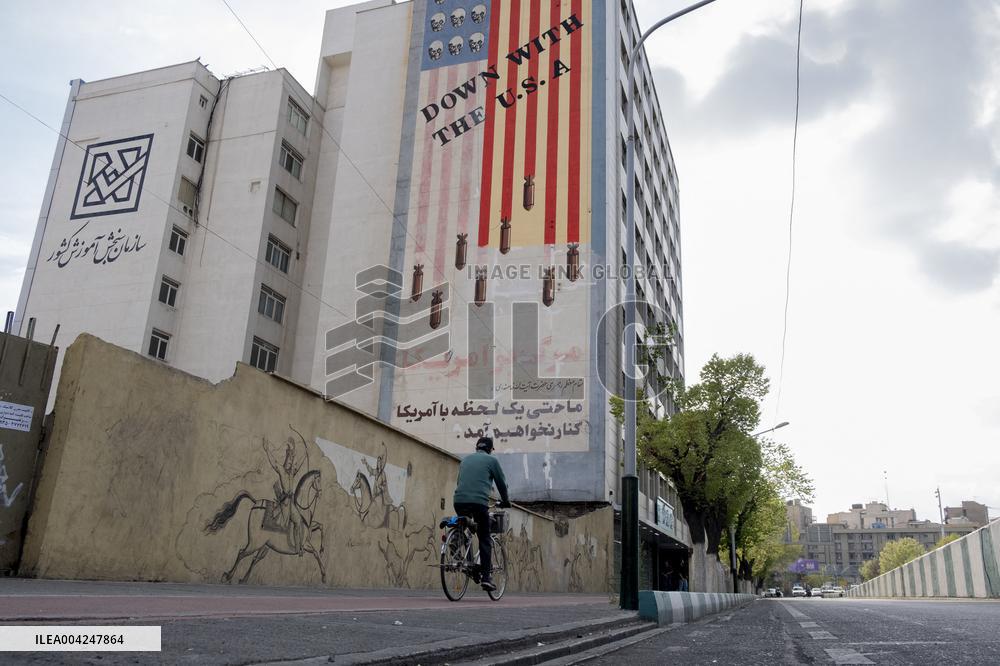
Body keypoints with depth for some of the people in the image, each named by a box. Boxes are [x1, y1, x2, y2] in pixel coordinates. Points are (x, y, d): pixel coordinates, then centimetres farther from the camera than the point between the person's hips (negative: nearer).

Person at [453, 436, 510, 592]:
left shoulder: (465, 460, 24)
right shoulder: (491, 460, 10)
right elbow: (501, 482, 14)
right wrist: (505, 501, 30)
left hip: (459, 501, 4)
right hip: (479, 501, -4)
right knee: (484, 540, 6)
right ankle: (485, 577, -1)